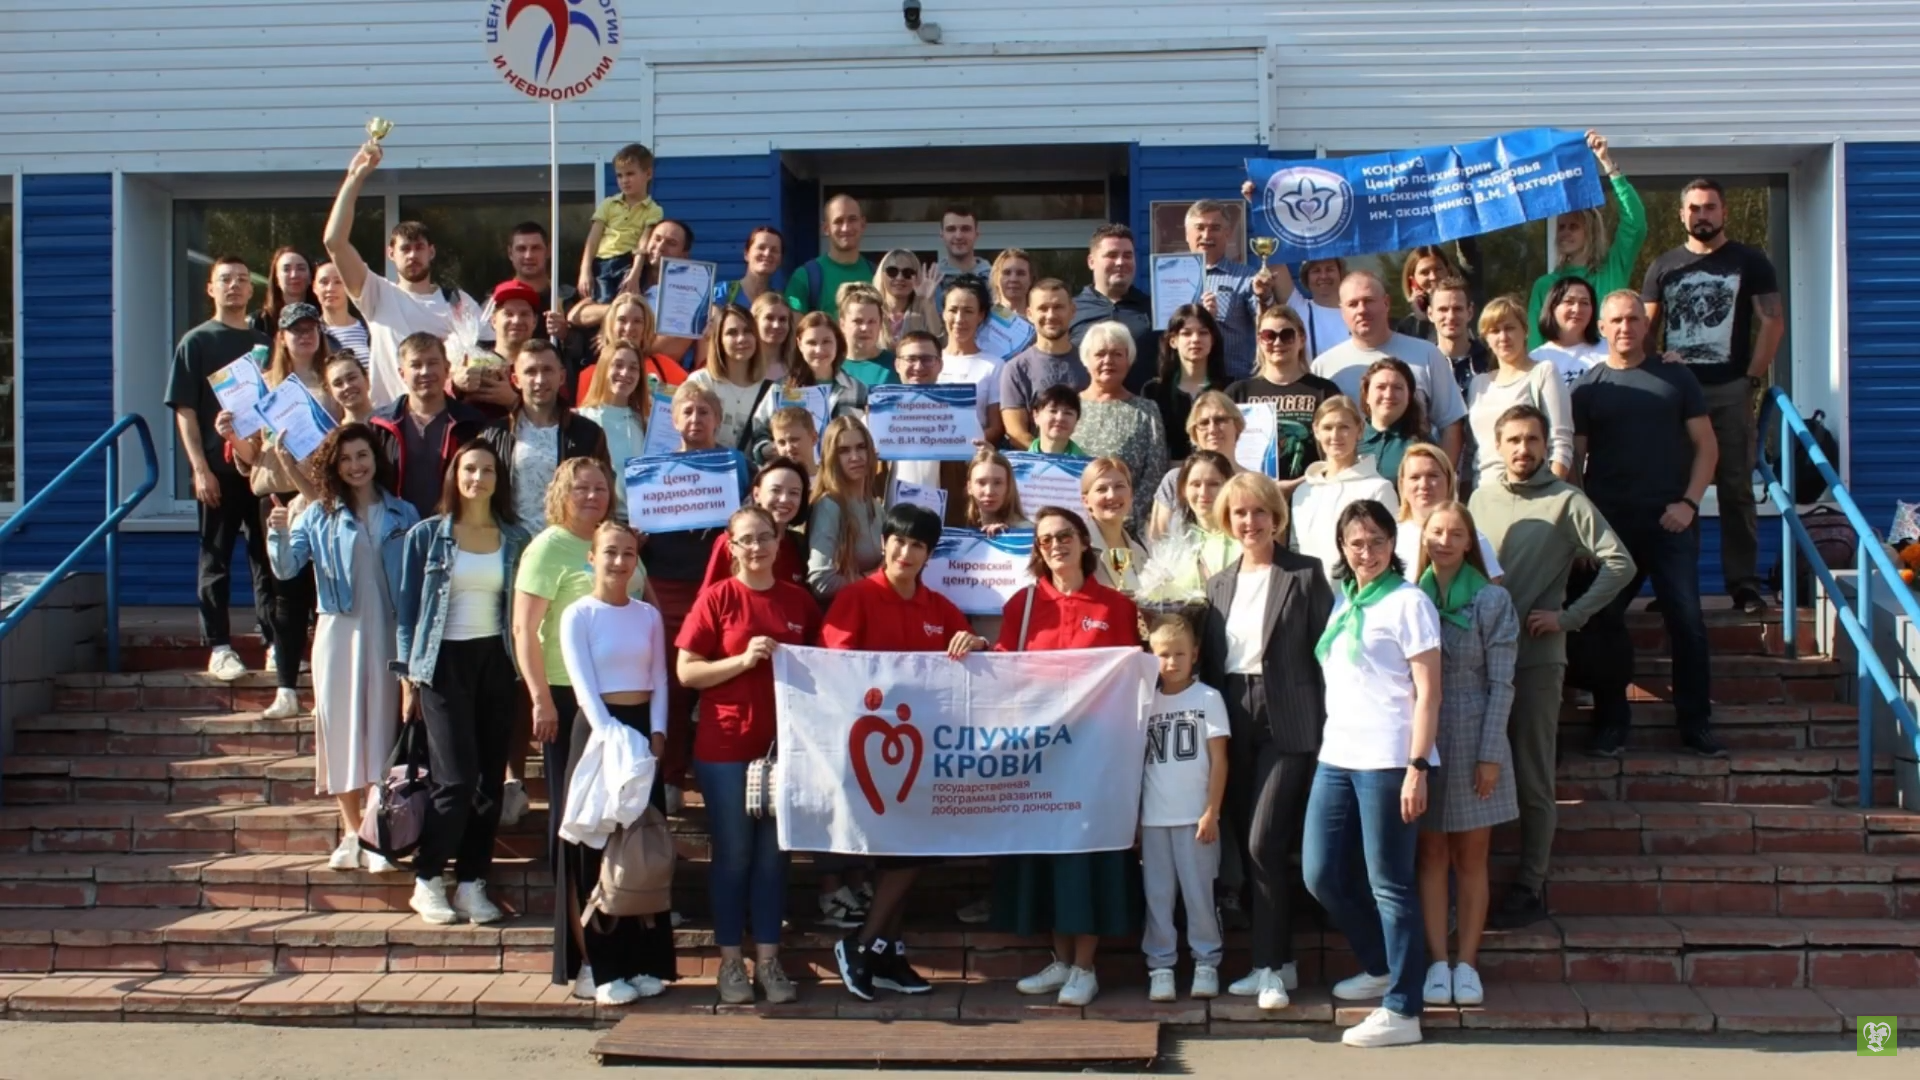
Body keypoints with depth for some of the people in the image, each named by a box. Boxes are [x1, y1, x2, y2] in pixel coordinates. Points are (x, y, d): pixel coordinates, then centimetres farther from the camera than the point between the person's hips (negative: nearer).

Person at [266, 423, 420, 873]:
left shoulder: (403, 515, 3)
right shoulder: (319, 516, 4)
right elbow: (285, 569, -5)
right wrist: (279, 534, -24)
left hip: (387, 634, -1)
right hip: (338, 633, 1)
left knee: (382, 726, 1)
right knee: (340, 725, 5)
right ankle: (352, 833, 16)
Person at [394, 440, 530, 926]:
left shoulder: (515, 540, 8)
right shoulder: (426, 536, 2)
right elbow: (405, 607, 3)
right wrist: (408, 676, -1)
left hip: (496, 662, 3)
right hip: (444, 663, -3)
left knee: (490, 780, 2)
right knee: (457, 780, -10)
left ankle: (472, 883, 12)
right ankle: (426, 881, 6)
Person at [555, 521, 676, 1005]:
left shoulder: (649, 616, 10)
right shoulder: (578, 615, -3)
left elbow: (660, 680, 9)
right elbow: (583, 684, -12)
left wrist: (657, 733, -6)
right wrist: (611, 736, -23)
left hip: (643, 731, 4)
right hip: (597, 731, -4)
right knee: (597, 846, -3)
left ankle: (641, 962, 13)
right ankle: (597, 966, 2)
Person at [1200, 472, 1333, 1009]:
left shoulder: (1305, 574, -2)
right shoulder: (1219, 583, 14)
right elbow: (1208, 661, 14)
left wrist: (1326, 723, -11)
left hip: (1288, 723, -6)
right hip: (1234, 724, 6)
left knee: (1266, 843, -14)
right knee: (1251, 846, 9)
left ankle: (1271, 966, -5)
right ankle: (1275, 961, 18)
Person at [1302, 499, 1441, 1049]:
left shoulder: (1408, 601, -5)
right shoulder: (1342, 600, 15)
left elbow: (1428, 693, -9)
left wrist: (1417, 767, -16)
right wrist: (1327, 746, 12)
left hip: (1387, 760, -7)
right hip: (1337, 756, 7)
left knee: (1389, 884, -3)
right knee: (1321, 875, 10)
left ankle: (1402, 1011, 5)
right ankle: (1382, 967, 31)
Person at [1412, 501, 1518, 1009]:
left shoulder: (1492, 600, -2)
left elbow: (1501, 684, -4)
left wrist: (1490, 754, -9)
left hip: (1473, 741, -1)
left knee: (1471, 858, 5)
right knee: (1431, 856, 5)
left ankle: (1467, 964, 11)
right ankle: (1437, 963, 9)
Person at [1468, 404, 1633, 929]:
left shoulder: (1567, 501, -4)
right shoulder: (1482, 498, 11)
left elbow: (1619, 562, -10)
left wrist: (1568, 616, -13)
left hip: (1535, 656, -4)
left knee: (1532, 781, 2)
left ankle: (1529, 888, 10)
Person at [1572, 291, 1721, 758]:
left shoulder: (1676, 377, 8)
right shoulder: (1588, 387, 8)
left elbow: (1706, 445, 6)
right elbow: (1574, 458, 6)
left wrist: (1689, 502, -7)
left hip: (1671, 520, -1)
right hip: (1609, 522, 1)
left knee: (1687, 620, -3)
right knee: (1605, 621, 1)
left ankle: (1696, 724, 5)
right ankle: (1611, 723, 11)